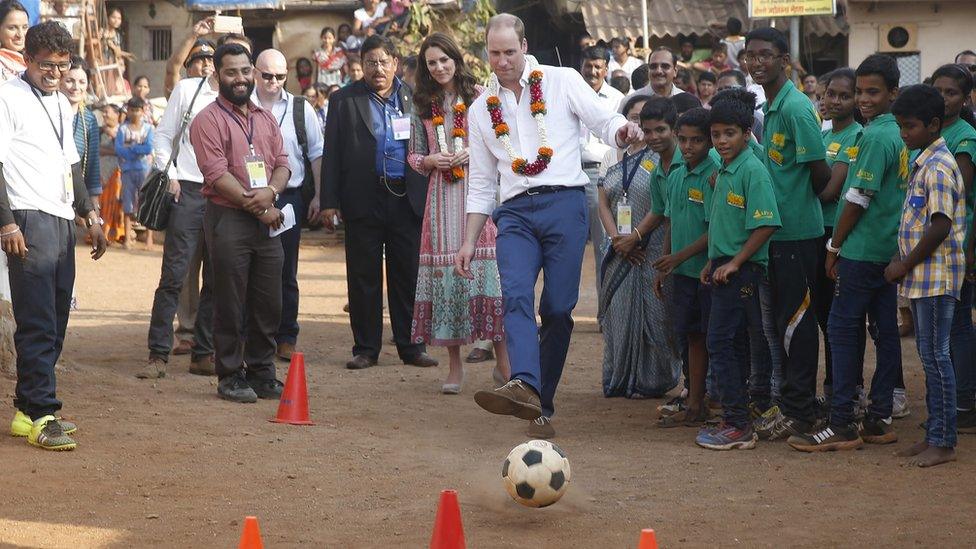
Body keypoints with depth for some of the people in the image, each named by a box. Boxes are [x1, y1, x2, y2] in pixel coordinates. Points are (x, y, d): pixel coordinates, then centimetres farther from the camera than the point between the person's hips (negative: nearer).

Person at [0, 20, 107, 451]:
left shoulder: (62, 104, 20)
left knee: (55, 322, 8)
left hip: (63, 221, 8)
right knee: (36, 323, -10)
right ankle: (40, 417, -8)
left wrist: (89, 214, 21)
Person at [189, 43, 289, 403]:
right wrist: (255, 206, -13)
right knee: (230, 303, -1)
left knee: (268, 303, 8)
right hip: (228, 219, -6)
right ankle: (230, 377, 7)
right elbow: (217, 174, -13)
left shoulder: (265, 118, 17)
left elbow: (282, 163, 12)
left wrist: (271, 192, -10)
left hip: (267, 220, 6)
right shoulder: (208, 120, -4)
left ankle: (261, 373, 19)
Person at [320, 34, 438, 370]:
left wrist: (426, 195, 2)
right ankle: (366, 348, 11)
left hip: (407, 200, 1)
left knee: (408, 276, 4)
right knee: (363, 277, 4)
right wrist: (329, 201, -3)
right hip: (364, 200, -1)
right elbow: (332, 153, 3)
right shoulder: (344, 100, 6)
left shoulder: (413, 98, 9)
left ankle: (410, 346, 13)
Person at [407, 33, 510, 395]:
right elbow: (413, 155, 15)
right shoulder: (422, 105, 12)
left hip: (478, 190, -2)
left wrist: (473, 152, -11)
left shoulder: (479, 96, 5)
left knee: (485, 268, -7)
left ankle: (503, 361, -1)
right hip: (442, 193, 2)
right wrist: (430, 160, -5)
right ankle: (455, 365, 5)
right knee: (445, 269, -1)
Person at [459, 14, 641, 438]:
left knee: (558, 308, -3)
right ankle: (525, 387, -39)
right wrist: (469, 243, 15)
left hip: (564, 202, -2)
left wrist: (622, 132, -24)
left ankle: (542, 403, 8)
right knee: (516, 295, -22)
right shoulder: (481, 110, 17)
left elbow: (604, 122, 0)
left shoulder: (563, 82, 7)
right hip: (515, 212, 2)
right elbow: (481, 184, 20)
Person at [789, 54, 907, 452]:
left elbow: (858, 199, -17)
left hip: (862, 250, -9)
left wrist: (834, 247, -7)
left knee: (842, 328, -6)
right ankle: (879, 419, 14)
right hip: (890, 250, 9)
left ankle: (842, 425, -7)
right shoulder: (899, 135, 12)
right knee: (886, 330, 9)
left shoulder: (875, 137, -16)